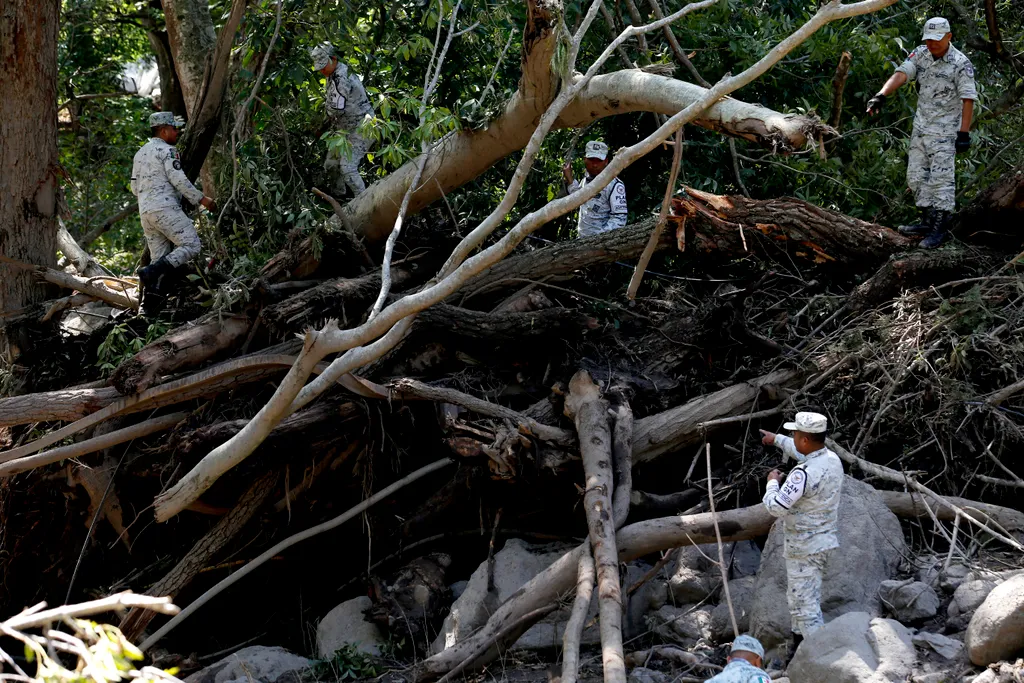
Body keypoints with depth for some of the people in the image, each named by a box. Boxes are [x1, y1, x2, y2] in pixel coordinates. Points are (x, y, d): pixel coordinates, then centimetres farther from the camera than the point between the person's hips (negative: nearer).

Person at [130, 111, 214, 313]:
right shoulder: (167, 150, -5)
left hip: (145, 212, 9)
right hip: (165, 209, -9)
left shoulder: (140, 153, 22)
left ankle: (150, 306, 1)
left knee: (160, 259, 9)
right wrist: (201, 198, -6)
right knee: (191, 246, -6)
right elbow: (179, 180, -13)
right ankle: (152, 272, -20)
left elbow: (135, 187, 23)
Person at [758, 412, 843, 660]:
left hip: (804, 547, -9)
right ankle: (800, 640, 37)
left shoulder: (804, 473, -28)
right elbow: (804, 453, 24)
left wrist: (772, 482, -6)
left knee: (805, 602, -2)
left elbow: (776, 507, -24)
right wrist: (776, 439, 34)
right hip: (824, 540, 9)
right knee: (798, 595, 24)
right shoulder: (832, 459, 1)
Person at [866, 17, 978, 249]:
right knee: (916, 176, 11)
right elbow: (901, 74, -11)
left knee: (941, 178, -8)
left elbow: (968, 100, -16)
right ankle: (927, 220, 22)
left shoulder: (961, 64, -14)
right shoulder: (920, 55, 2)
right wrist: (881, 95, -28)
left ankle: (940, 228, -3)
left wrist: (964, 133, -21)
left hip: (945, 131, -7)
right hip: (921, 127, 7)